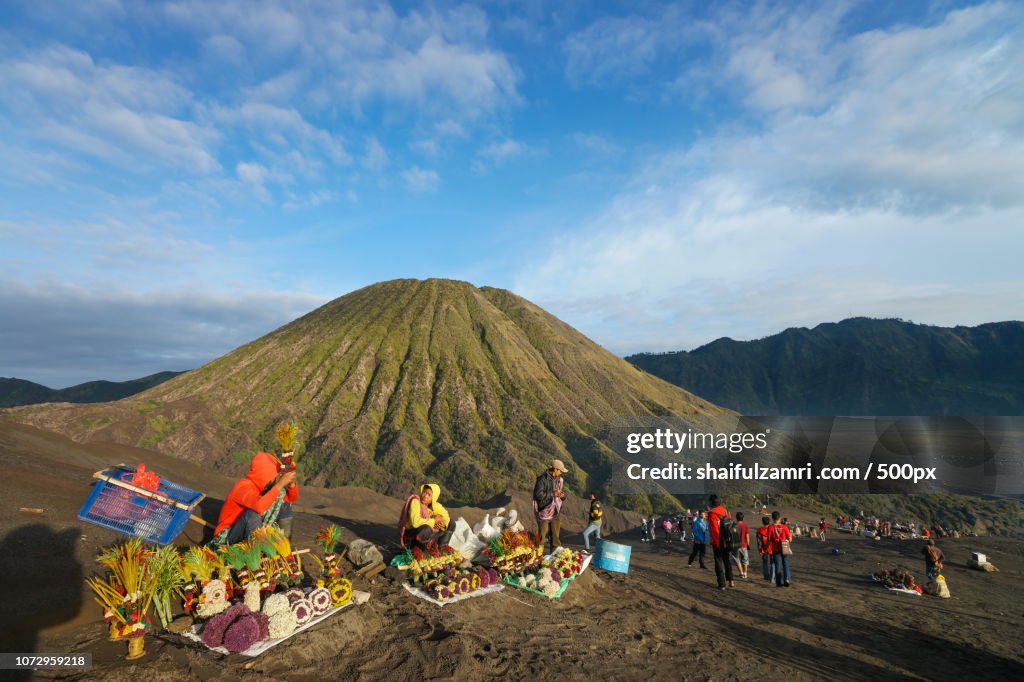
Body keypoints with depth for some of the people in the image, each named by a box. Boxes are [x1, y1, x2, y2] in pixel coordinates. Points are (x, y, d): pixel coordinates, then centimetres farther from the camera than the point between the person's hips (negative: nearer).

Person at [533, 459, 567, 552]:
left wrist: (562, 495, -8)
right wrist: (553, 494, -20)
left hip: (555, 512, 6)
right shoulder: (543, 479, -13)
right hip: (544, 512, -6)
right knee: (542, 535, -2)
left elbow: (563, 494, 16)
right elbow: (538, 494, -20)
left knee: (556, 536, 11)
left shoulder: (560, 480, 7)